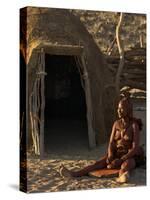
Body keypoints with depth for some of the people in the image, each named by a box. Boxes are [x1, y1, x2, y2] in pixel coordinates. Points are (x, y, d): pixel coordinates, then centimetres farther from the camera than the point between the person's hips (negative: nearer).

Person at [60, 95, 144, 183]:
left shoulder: (135, 126, -13)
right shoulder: (116, 124, 5)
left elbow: (135, 149, -19)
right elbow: (111, 143, -1)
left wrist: (120, 160, -28)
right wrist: (110, 157, -21)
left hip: (130, 157, -5)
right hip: (116, 155, 5)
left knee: (125, 165, -42)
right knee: (99, 163, -21)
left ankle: (122, 177, -77)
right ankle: (74, 174, -41)